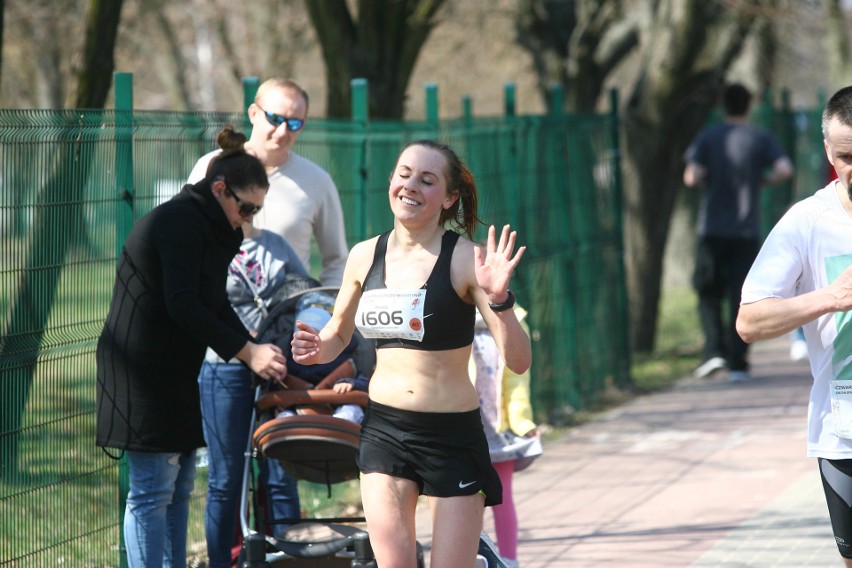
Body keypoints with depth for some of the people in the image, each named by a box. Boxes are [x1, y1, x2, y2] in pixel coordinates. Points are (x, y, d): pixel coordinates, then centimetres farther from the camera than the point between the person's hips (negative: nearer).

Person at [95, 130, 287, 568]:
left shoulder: (212, 231, 16)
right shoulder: (180, 223, -16)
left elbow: (215, 305, 16)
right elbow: (182, 305, -22)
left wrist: (255, 351, 0)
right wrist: (247, 351, -20)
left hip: (172, 373, 10)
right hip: (142, 372, -10)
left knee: (177, 488, 12)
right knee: (151, 491, -9)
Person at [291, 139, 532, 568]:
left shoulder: (465, 260, -9)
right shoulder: (365, 256, 4)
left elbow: (518, 360, -12)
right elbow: (338, 334, 21)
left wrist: (498, 300, -28)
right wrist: (316, 349, -2)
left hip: (453, 436, -3)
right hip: (383, 430, 3)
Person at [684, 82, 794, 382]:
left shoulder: (708, 137, 2)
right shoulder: (761, 138, 2)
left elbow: (692, 177, -9)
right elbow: (784, 169, -12)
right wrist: (761, 181, 5)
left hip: (712, 229, 0)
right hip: (747, 231, 0)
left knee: (708, 293, 11)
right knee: (741, 297, 3)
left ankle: (715, 349, -6)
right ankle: (738, 363, -1)